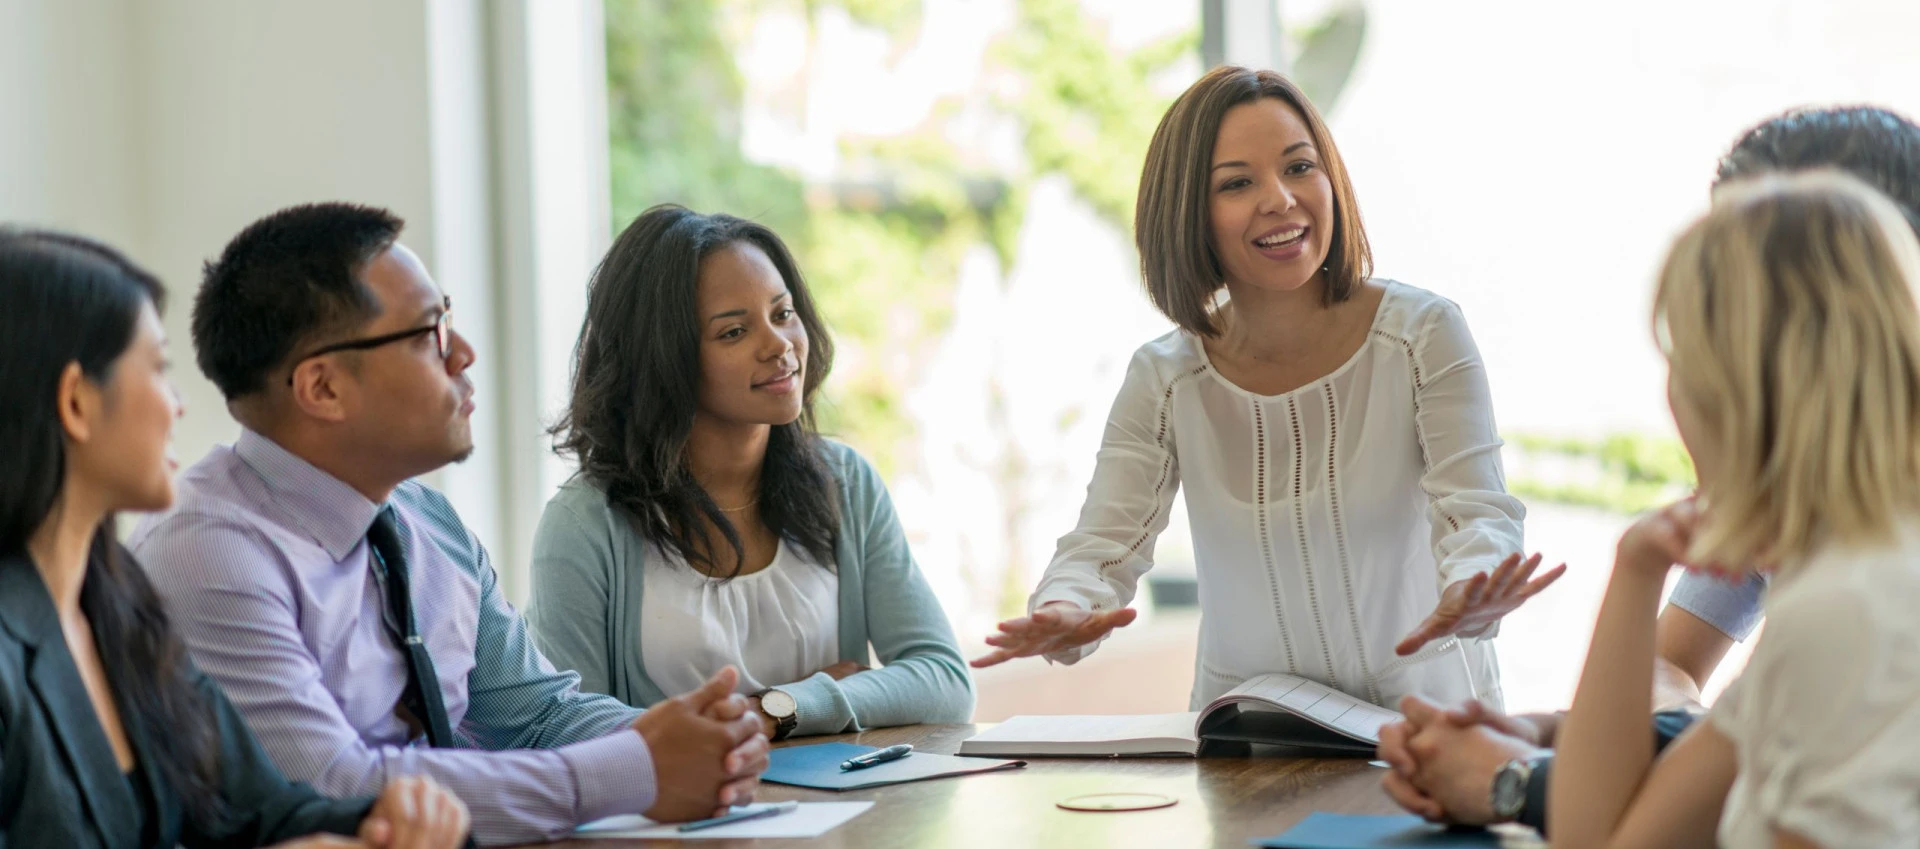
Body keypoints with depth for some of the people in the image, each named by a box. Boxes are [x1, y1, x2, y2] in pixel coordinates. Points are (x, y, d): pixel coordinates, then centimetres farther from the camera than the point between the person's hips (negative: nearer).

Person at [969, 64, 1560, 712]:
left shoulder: (1425, 336, -3)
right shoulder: (1163, 381, 2)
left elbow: (1477, 513, -12)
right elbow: (1103, 548, -4)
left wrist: (1467, 601, -36)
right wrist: (1064, 616, -30)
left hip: (1424, 712, -4)